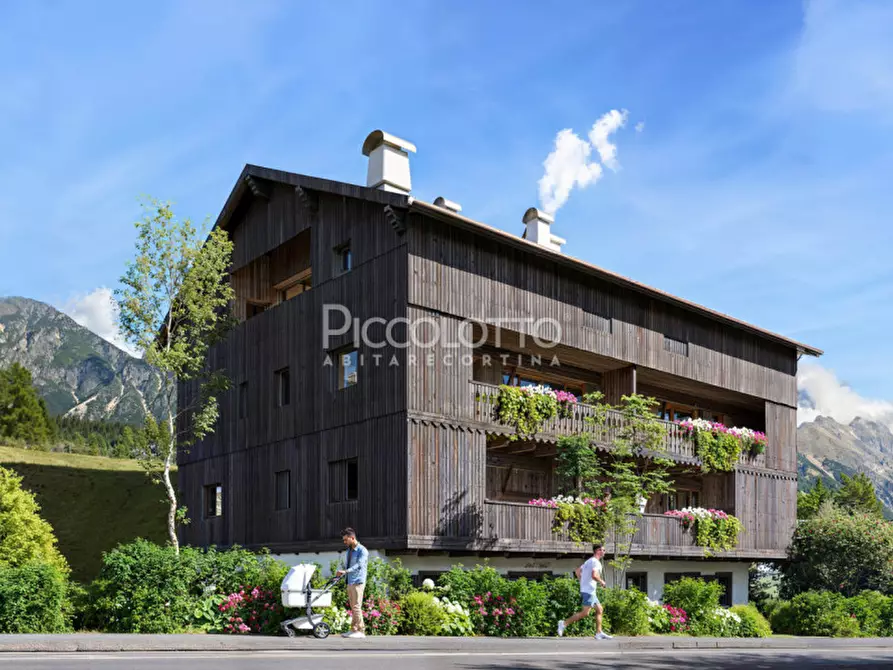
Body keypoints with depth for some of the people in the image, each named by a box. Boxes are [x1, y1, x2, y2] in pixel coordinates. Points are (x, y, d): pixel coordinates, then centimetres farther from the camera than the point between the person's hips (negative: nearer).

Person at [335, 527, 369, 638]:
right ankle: (354, 630, 11)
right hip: (350, 582, 8)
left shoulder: (362, 550, -9)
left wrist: (345, 571, -33)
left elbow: (359, 565, -22)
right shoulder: (349, 550, 17)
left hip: (358, 582, -8)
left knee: (356, 607, -9)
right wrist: (340, 573, 7)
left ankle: (361, 631, -6)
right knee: (353, 608, 8)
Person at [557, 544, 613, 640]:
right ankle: (564, 623, -9)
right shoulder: (595, 562, -11)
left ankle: (599, 633, 8)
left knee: (599, 610, 10)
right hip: (588, 591, -10)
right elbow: (594, 575, -27)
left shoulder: (589, 561, 19)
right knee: (585, 613, -11)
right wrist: (602, 582, -11)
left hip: (587, 590, 10)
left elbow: (577, 571, 25)